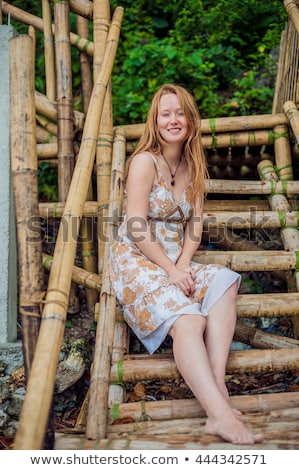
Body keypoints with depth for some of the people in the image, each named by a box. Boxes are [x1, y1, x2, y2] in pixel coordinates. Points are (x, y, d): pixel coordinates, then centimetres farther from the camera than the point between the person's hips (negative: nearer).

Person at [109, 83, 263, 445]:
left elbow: (194, 225, 9)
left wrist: (184, 263, -9)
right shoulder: (145, 161, -8)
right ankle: (221, 414, -36)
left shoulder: (193, 167, 13)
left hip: (175, 262, 6)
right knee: (187, 320, -30)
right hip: (136, 261, -6)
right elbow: (137, 229, -15)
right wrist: (172, 271, -17)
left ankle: (217, 387, -28)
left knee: (225, 282, -22)